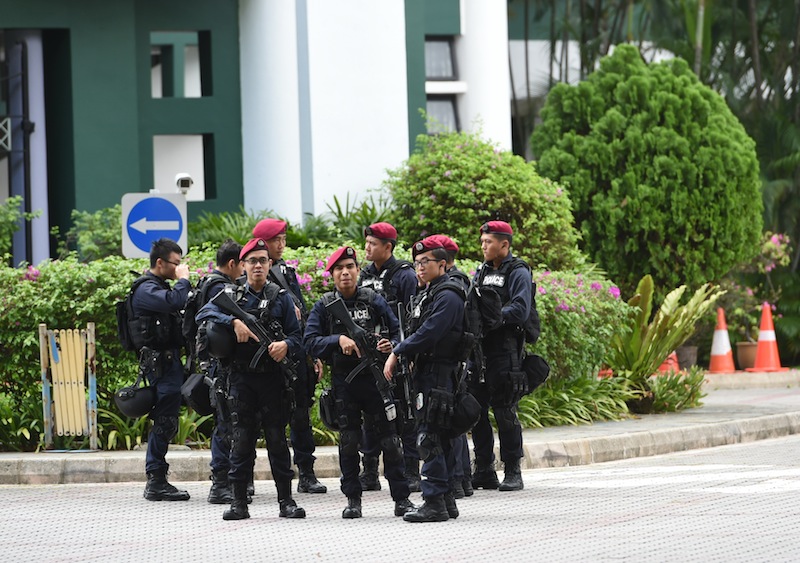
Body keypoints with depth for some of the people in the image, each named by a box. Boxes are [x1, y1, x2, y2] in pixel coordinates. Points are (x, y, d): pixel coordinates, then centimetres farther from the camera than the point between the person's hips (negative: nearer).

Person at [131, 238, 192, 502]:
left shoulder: (160, 287, 20)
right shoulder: (147, 290, -13)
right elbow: (175, 301, -30)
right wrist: (183, 279, -15)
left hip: (170, 360, 11)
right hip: (160, 363, -11)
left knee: (164, 423, 12)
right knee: (165, 422, -10)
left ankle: (156, 481, 16)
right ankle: (156, 482, -8)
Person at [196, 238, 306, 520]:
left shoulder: (281, 297, 9)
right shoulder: (230, 294, 8)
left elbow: (296, 335, 6)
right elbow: (204, 314, -6)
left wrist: (286, 344, -17)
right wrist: (234, 321, -20)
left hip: (273, 377, 0)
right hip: (241, 377, 0)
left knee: (277, 438, 2)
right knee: (242, 438, 0)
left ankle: (286, 500, 6)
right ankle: (239, 502, 4)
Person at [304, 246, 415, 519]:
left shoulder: (373, 300, 3)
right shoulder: (324, 306, 3)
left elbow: (397, 330, 6)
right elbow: (310, 342, -5)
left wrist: (391, 345, -16)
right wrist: (339, 339, -20)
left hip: (375, 376, -1)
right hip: (343, 381, 1)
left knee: (389, 436, -2)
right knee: (348, 441, 6)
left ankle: (401, 498, 2)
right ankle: (353, 499, 14)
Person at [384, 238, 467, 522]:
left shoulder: (447, 296, -13)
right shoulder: (427, 295, 20)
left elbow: (428, 334, -21)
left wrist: (397, 352, -14)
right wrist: (398, 351, 6)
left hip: (438, 375, -10)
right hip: (427, 373, 10)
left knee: (430, 439, -12)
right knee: (439, 439, 12)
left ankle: (434, 502, -12)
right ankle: (446, 500, 17)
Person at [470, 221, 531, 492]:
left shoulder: (518, 273, -4)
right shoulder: (481, 272, 19)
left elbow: (520, 311, -15)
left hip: (504, 350, -7)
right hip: (478, 349, 7)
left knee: (505, 411, -5)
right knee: (476, 410, 7)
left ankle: (513, 472, 1)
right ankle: (484, 470, 14)